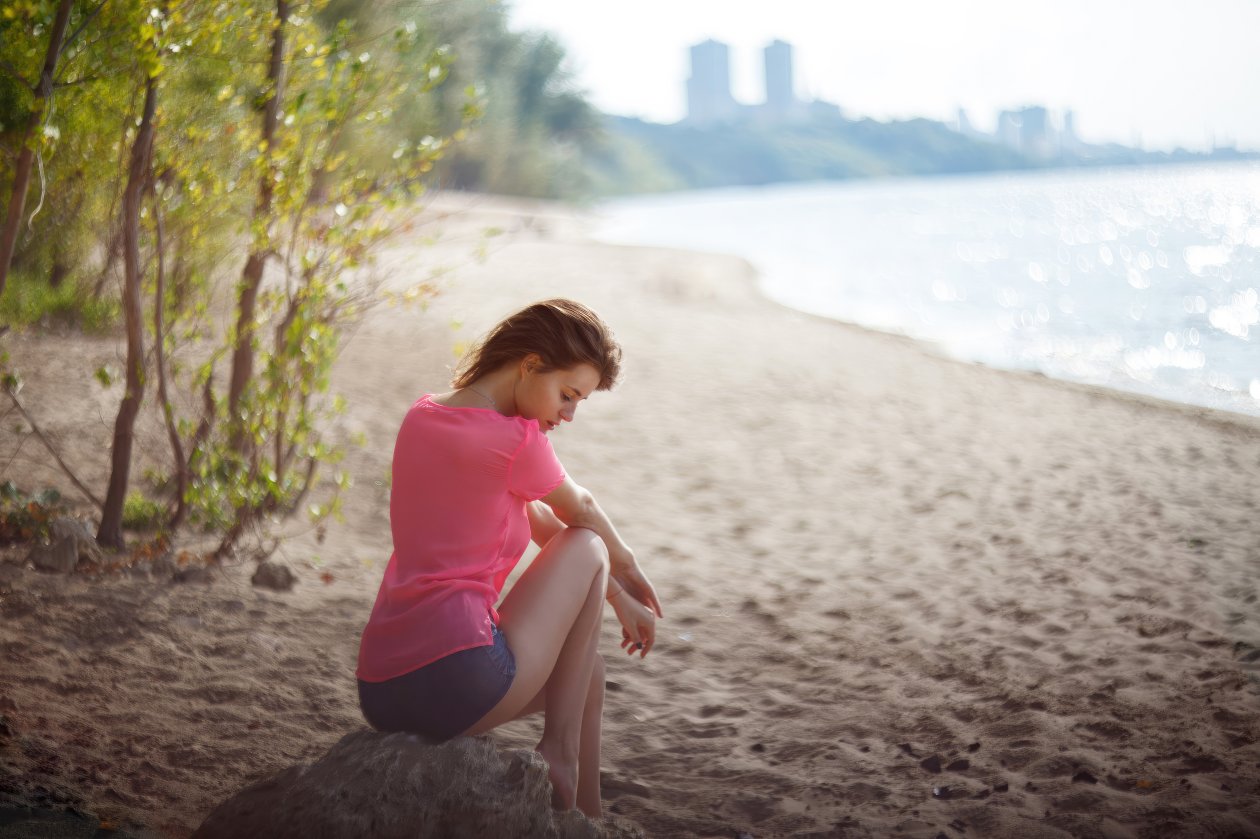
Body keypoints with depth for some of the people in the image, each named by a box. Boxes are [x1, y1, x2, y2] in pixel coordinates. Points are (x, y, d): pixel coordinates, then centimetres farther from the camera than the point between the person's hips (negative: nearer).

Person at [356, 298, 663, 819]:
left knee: (581, 667, 30)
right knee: (587, 549, 11)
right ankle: (559, 751, 8)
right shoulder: (515, 440, -11)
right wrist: (626, 569, 31)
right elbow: (579, 513, 10)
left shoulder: (424, 417, 14)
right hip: (457, 684, -8)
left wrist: (615, 596, 27)